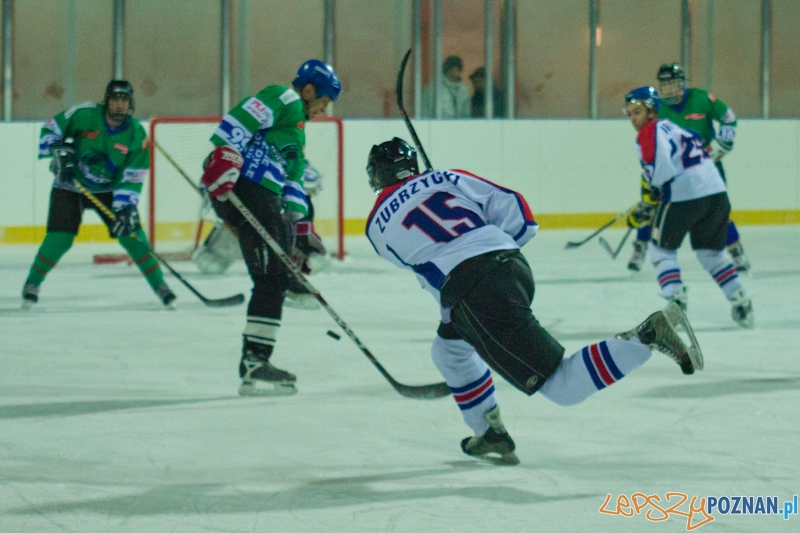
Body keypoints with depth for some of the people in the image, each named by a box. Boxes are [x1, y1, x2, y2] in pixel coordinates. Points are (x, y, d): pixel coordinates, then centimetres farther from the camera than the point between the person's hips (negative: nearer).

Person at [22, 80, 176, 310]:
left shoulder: (136, 134, -14)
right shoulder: (85, 114, -18)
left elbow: (133, 177, -14)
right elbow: (51, 129, -5)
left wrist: (125, 207, -25)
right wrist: (58, 153, -20)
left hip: (108, 189, 2)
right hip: (70, 185, -2)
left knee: (131, 234, -9)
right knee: (59, 238, -14)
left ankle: (160, 286, 3)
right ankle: (32, 284, 6)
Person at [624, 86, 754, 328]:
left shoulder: (650, 133, -4)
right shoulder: (672, 127, 24)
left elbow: (661, 166, -22)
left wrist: (655, 190, -2)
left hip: (684, 197, -8)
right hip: (717, 192, 8)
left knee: (661, 249, 10)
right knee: (711, 251, 24)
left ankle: (676, 299, -6)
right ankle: (740, 302, 22)